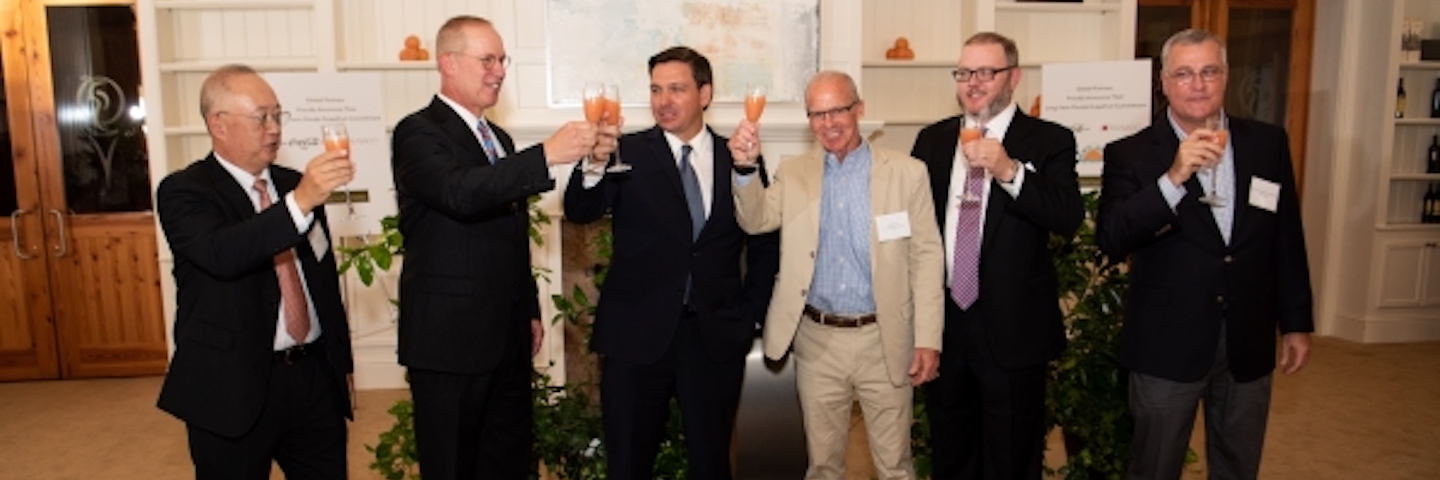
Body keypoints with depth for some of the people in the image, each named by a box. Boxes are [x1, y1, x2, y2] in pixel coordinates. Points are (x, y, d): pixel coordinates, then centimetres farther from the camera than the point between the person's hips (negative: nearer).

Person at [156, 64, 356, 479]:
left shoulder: (294, 184, 10)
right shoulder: (183, 191, -6)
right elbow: (221, 254, -27)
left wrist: (343, 363, 16)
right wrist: (300, 202, -35)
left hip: (316, 376, 5)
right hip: (233, 387, -4)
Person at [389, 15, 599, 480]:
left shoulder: (498, 138, 16)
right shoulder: (418, 132, -10)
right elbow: (460, 193, -31)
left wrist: (530, 310, 19)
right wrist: (547, 155, -35)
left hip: (508, 335, 8)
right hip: (449, 337, -7)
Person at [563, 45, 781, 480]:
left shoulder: (738, 159, 4)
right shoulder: (629, 154, -2)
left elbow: (764, 246, 11)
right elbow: (579, 212, -17)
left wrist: (749, 314, 4)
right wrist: (595, 165, -36)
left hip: (717, 338, 1)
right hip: (637, 335, -1)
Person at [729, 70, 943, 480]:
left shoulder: (907, 172, -3)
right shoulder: (794, 173, 5)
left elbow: (926, 256, -3)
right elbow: (755, 220, -6)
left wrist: (928, 339, -8)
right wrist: (745, 167, -24)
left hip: (883, 340, -2)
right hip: (817, 340, 2)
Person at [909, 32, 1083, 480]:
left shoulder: (1049, 141, -5)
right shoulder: (932, 140, 7)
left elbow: (1069, 217, -19)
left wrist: (1010, 171, -31)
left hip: (1012, 327, -3)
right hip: (941, 322, 4)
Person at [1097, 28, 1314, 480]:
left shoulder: (1268, 143, 2)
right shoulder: (1131, 154, -9)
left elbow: (1288, 238, 8)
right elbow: (1111, 239, -22)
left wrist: (1296, 322, 9)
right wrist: (1174, 177, -32)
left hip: (1248, 342, 4)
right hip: (1168, 344, -3)